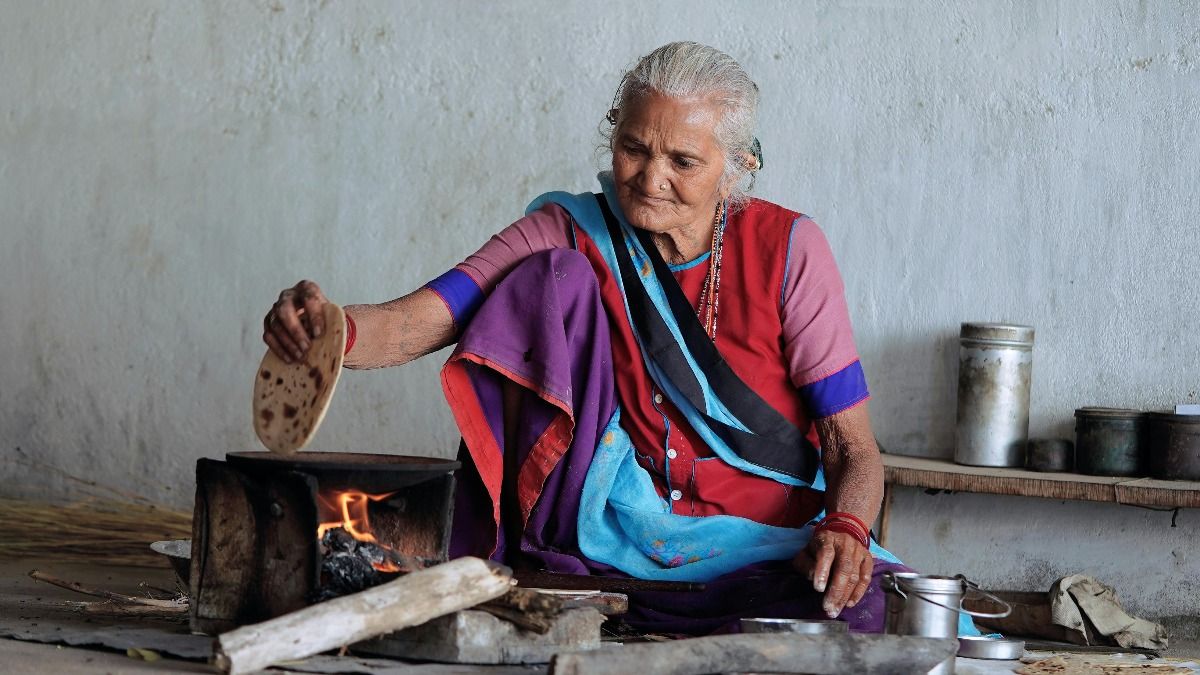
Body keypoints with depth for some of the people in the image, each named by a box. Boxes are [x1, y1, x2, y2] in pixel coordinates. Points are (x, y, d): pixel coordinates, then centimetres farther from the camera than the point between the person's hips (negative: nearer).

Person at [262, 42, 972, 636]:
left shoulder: (787, 250, -3)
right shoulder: (572, 236, 0)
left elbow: (855, 449, -5)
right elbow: (412, 325, -14)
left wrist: (844, 528, -28)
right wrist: (328, 329, -36)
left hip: (763, 548, 0)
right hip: (612, 521, 1)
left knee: (857, 612, -36)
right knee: (558, 274, -14)